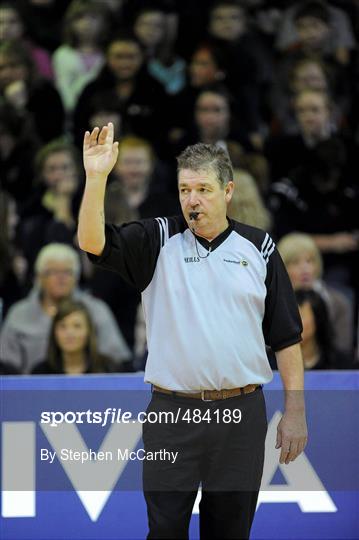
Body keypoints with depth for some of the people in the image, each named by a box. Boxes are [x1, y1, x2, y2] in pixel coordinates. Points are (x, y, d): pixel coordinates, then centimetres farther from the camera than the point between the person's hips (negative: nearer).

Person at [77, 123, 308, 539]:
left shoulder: (258, 249, 5)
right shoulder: (158, 241, 2)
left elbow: (286, 336, 7)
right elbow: (93, 242, -15)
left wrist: (295, 412, 2)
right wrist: (96, 177, -29)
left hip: (241, 412, 1)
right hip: (171, 411, -1)